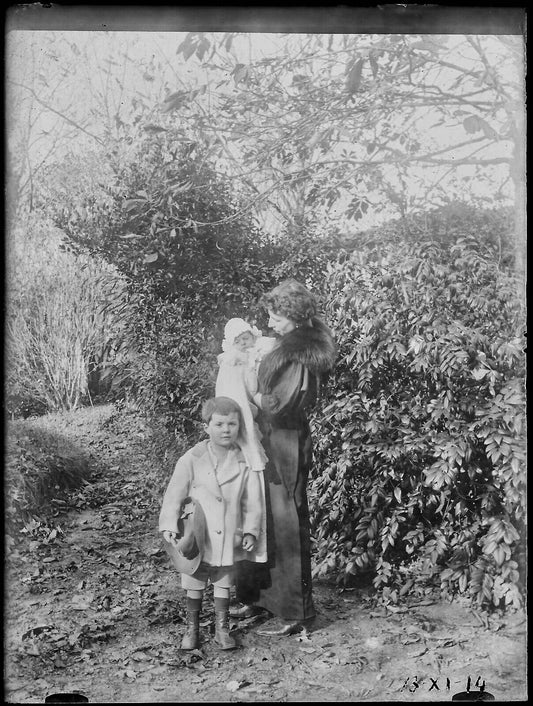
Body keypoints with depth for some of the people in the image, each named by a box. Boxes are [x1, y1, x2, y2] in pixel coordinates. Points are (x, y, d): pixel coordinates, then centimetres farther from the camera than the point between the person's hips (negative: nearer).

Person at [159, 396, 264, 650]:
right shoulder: (192, 459, -10)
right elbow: (174, 496, -8)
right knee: (194, 586, 13)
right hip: (197, 538, -1)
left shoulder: (245, 462, -4)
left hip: (228, 539, 1)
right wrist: (170, 529, -14)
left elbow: (252, 502, 0)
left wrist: (251, 531, -7)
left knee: (223, 584, 14)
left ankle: (222, 629, 29)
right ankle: (192, 628, 29)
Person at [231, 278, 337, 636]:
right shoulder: (290, 343, 11)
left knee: (285, 526, 0)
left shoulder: (302, 353, -19)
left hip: (286, 448, -10)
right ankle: (260, 595, 31)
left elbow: (279, 404, -25)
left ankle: (296, 610, 13)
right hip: (269, 445, 10)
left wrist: (251, 395, -8)